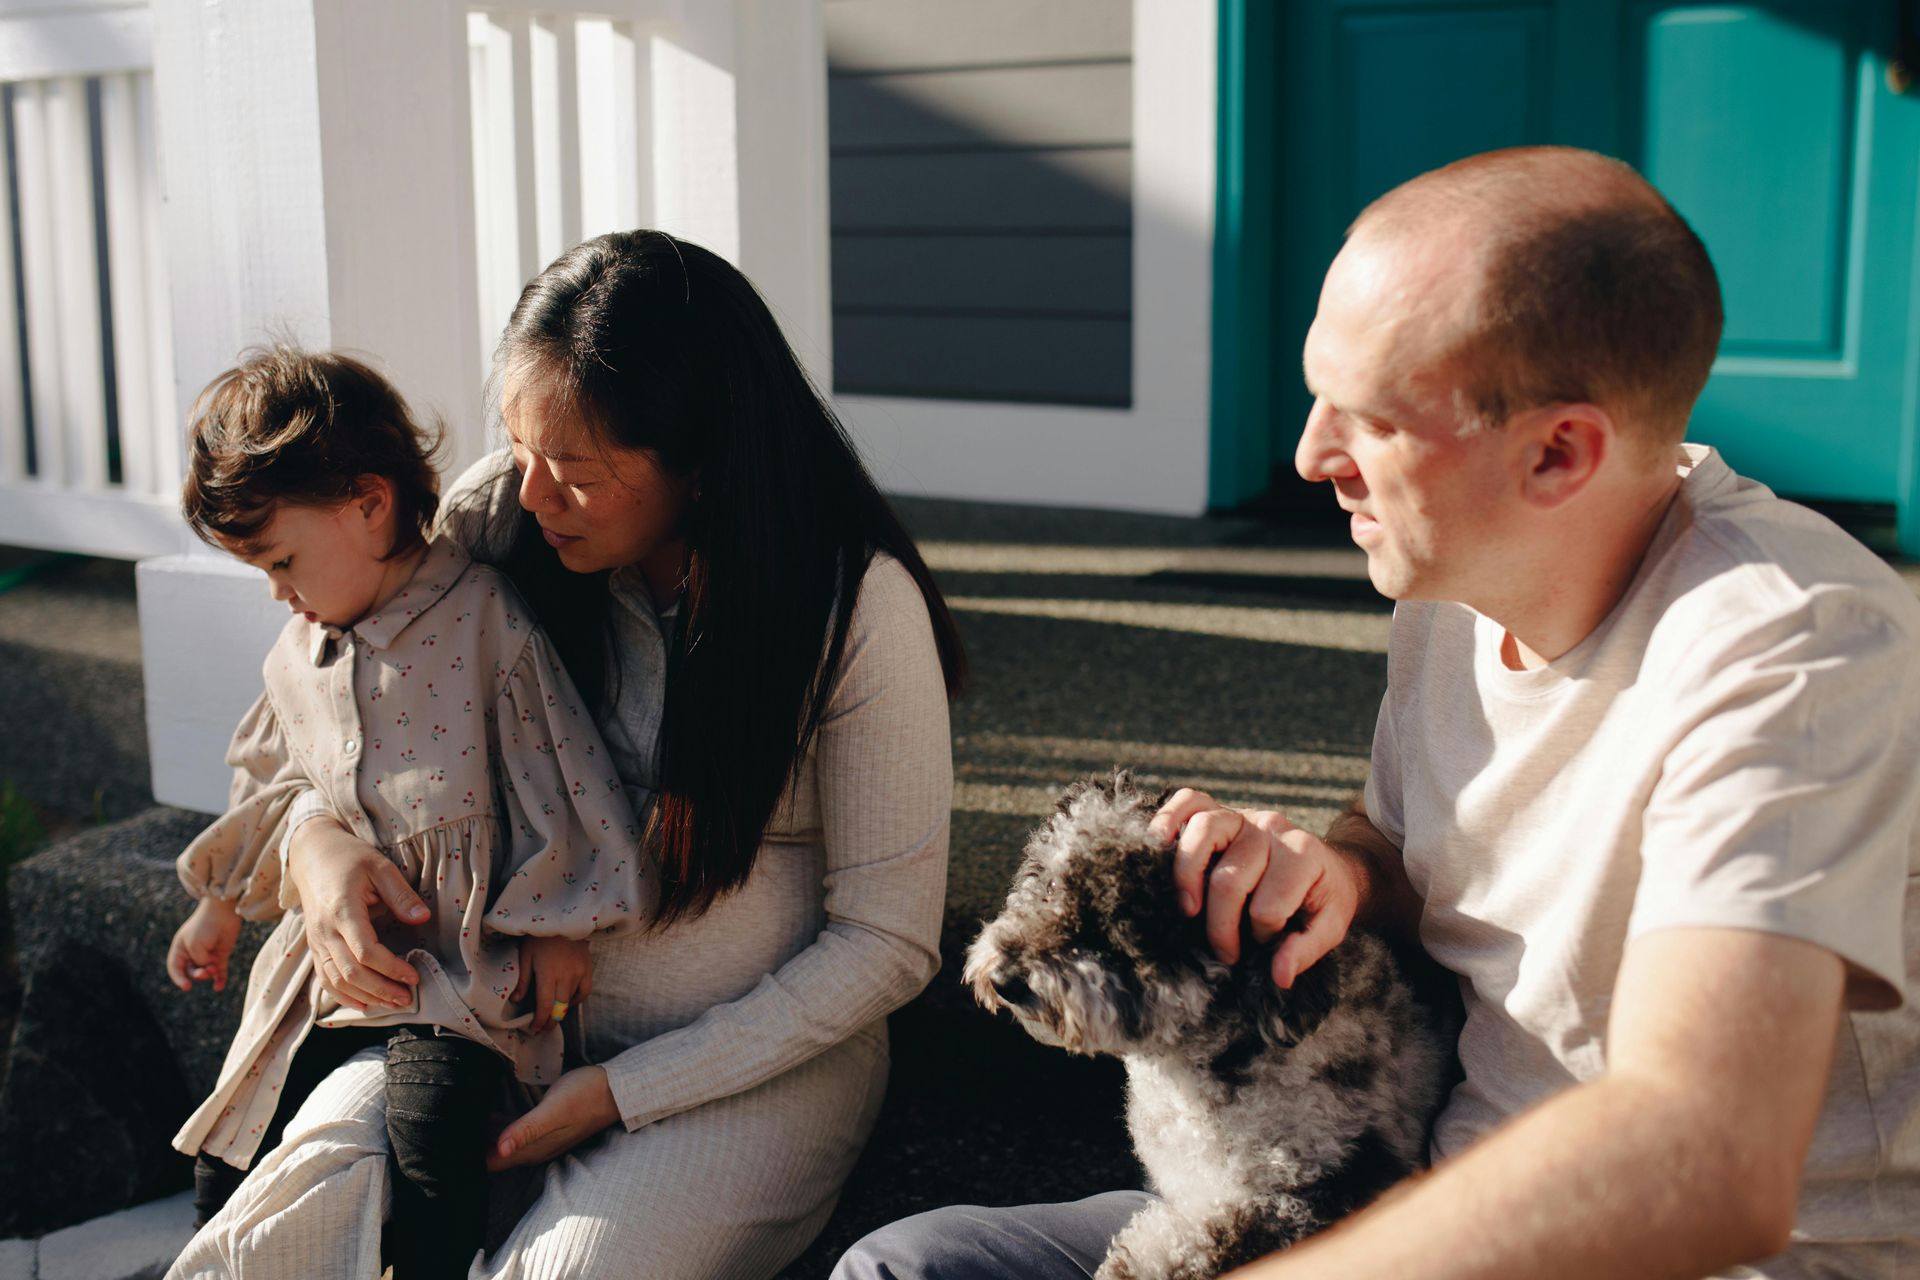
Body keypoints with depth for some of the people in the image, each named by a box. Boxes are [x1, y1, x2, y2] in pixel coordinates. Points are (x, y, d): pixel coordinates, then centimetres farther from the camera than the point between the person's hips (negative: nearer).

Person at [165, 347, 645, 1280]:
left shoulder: (488, 622, -15)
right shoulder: (298, 654, 8)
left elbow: (559, 774, -11)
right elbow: (272, 783, 25)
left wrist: (556, 926, -7)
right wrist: (221, 903, 35)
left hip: (464, 967, -7)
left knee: (429, 1133, -29)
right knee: (227, 1166, 7)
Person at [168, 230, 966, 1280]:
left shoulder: (856, 607, -17)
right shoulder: (499, 519, -6)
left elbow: (886, 944, -12)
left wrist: (626, 1091, -15)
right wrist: (317, 842, -16)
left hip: (758, 1059, -2)